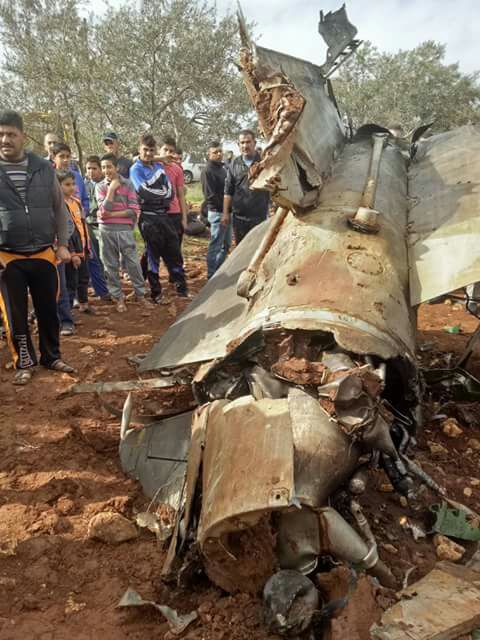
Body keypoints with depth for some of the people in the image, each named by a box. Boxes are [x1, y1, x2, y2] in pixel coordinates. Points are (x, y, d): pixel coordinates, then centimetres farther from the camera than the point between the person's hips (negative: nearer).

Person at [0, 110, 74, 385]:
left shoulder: (44, 169, 4)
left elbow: (59, 209, 10)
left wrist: (62, 244, 4)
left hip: (44, 254, 2)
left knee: (49, 309, 11)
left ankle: (52, 356, 28)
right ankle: (24, 363, 23)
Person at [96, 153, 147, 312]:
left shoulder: (128, 184, 1)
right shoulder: (100, 186, 3)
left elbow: (134, 210, -6)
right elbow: (104, 210, -10)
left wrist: (112, 214, -10)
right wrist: (111, 189, -10)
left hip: (125, 229, -1)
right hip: (106, 230, 1)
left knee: (133, 263, 3)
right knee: (111, 266, 6)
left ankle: (140, 294, 17)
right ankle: (118, 298, 17)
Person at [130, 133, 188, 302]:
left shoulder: (159, 166, 13)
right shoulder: (136, 169, -3)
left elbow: (170, 191, 6)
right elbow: (144, 191, -18)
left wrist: (155, 195, -9)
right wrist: (163, 193, -5)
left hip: (164, 215, 5)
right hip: (148, 217, -5)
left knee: (173, 250, 7)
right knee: (153, 253, 1)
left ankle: (182, 287, 16)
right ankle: (156, 292, 10)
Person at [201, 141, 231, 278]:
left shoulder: (222, 169, 15)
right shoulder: (208, 171, -12)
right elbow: (211, 196, -18)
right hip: (217, 212, -9)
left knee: (226, 244, 16)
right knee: (215, 245, -3)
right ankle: (212, 275, 6)